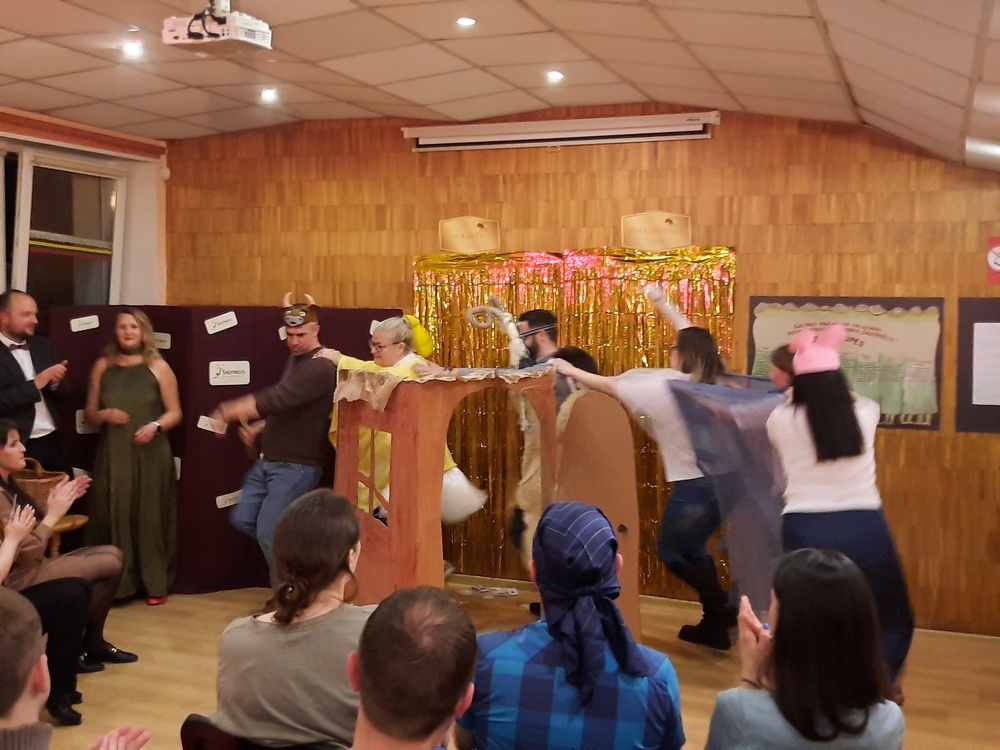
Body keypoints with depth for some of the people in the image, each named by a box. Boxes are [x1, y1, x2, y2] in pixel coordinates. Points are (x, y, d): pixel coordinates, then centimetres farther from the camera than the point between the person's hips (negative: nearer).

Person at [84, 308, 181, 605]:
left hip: (151, 455, -2)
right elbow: (89, 413, 12)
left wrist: (155, 426, -16)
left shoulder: (158, 367, 2)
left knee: (150, 518, 1)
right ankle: (114, 583, 11)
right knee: (113, 518, 0)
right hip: (112, 455, 2)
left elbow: (175, 413, 2)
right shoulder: (103, 366, 8)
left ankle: (155, 584, 10)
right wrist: (105, 414, -9)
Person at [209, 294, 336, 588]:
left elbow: (276, 399, -29)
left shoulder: (320, 368, -19)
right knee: (243, 519, 11)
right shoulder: (296, 358, 12)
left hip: (297, 466, -10)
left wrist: (228, 412, -27)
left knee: (267, 532, -8)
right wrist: (258, 428, 8)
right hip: (269, 460, 10)